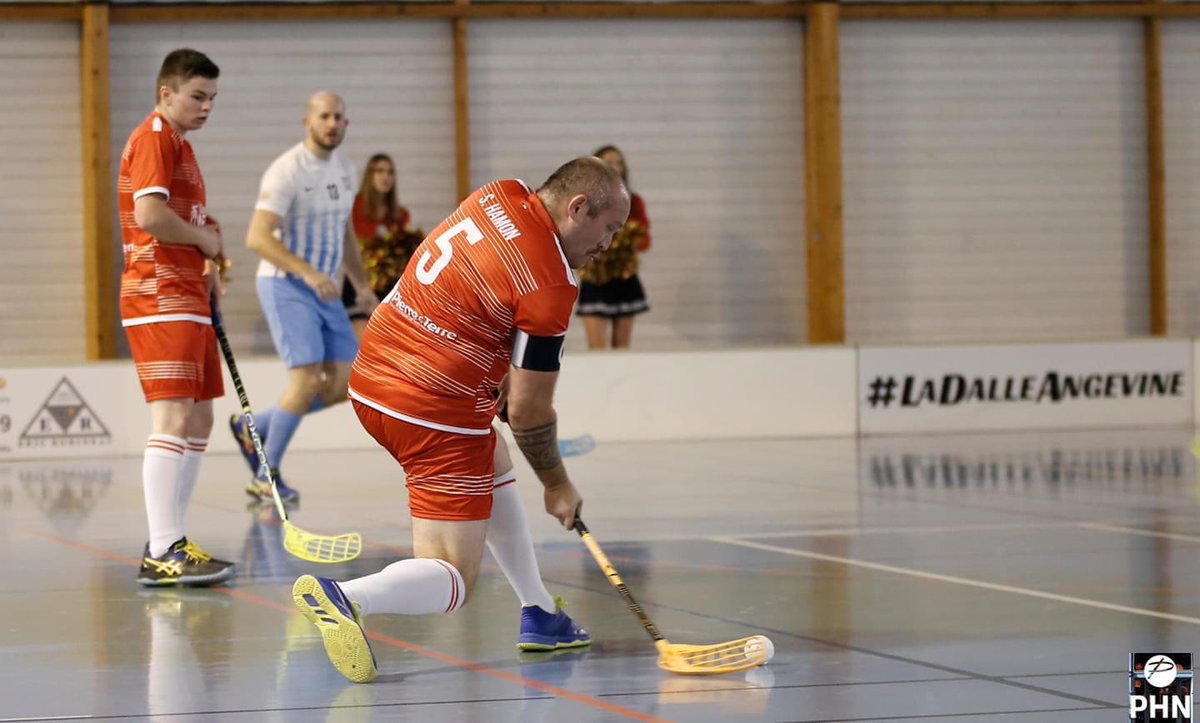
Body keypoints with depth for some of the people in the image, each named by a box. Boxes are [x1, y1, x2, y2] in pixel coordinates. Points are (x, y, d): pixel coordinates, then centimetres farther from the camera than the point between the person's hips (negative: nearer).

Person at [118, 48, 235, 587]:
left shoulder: (179, 145, 23)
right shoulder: (154, 137, -9)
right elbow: (149, 214, -23)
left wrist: (207, 270, 11)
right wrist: (204, 241, -8)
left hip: (187, 298, 11)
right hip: (160, 299, -11)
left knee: (199, 421, 12)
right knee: (173, 418, -16)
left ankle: (170, 543, 16)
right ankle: (162, 554, -20)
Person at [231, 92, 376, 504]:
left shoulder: (344, 170, 11)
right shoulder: (287, 171, -15)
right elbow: (257, 238, -23)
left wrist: (361, 285, 19)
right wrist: (308, 273, -31)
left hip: (324, 288, 8)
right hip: (285, 286, -8)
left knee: (344, 384, 1)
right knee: (307, 380, -16)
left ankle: (253, 427, 19)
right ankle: (266, 477, -1)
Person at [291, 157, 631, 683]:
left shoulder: (499, 195, 4)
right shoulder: (552, 284, -17)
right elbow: (528, 411, -12)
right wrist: (557, 486, 4)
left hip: (370, 378, 9)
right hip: (436, 411, -9)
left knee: (494, 468, 32)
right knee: (452, 582, -4)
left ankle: (540, 617, 36)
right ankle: (345, 597, -30)